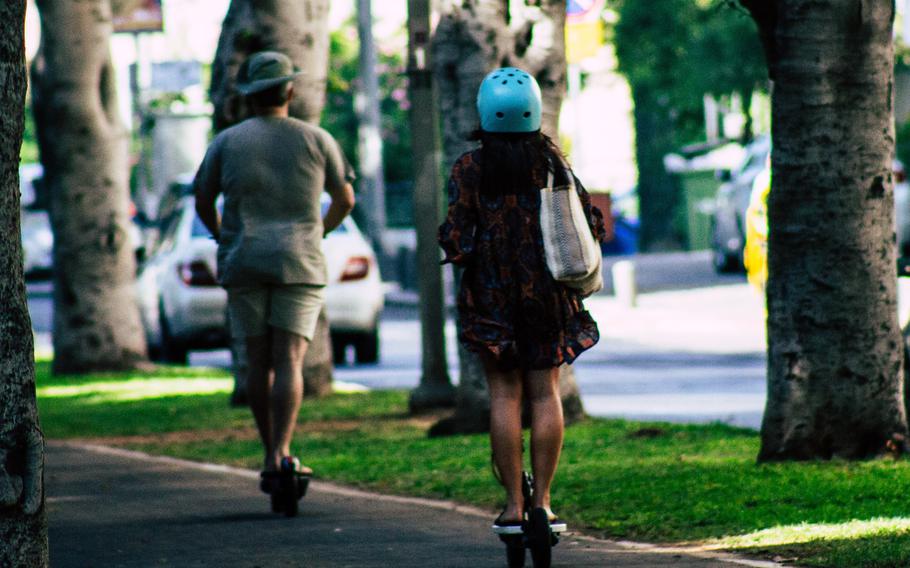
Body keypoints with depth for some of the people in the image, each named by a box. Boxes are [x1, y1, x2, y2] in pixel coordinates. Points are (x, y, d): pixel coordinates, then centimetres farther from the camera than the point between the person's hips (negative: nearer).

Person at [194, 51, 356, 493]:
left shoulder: (227, 142, 3)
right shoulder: (316, 140, 2)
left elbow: (203, 200, 13)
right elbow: (345, 198, 14)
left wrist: (221, 237, 33)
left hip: (245, 264, 1)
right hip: (300, 265, -1)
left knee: (259, 362, 9)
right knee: (289, 360, -7)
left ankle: (269, 454, 13)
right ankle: (281, 453, -21)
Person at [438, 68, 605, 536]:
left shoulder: (470, 168, -6)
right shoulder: (550, 159, 0)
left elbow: (457, 242, -11)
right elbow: (590, 223, 1)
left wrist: (454, 245, 11)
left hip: (492, 293, -1)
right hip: (548, 291, 2)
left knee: (504, 394, 2)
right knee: (544, 391, 6)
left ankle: (513, 504, -1)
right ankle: (542, 500, 3)